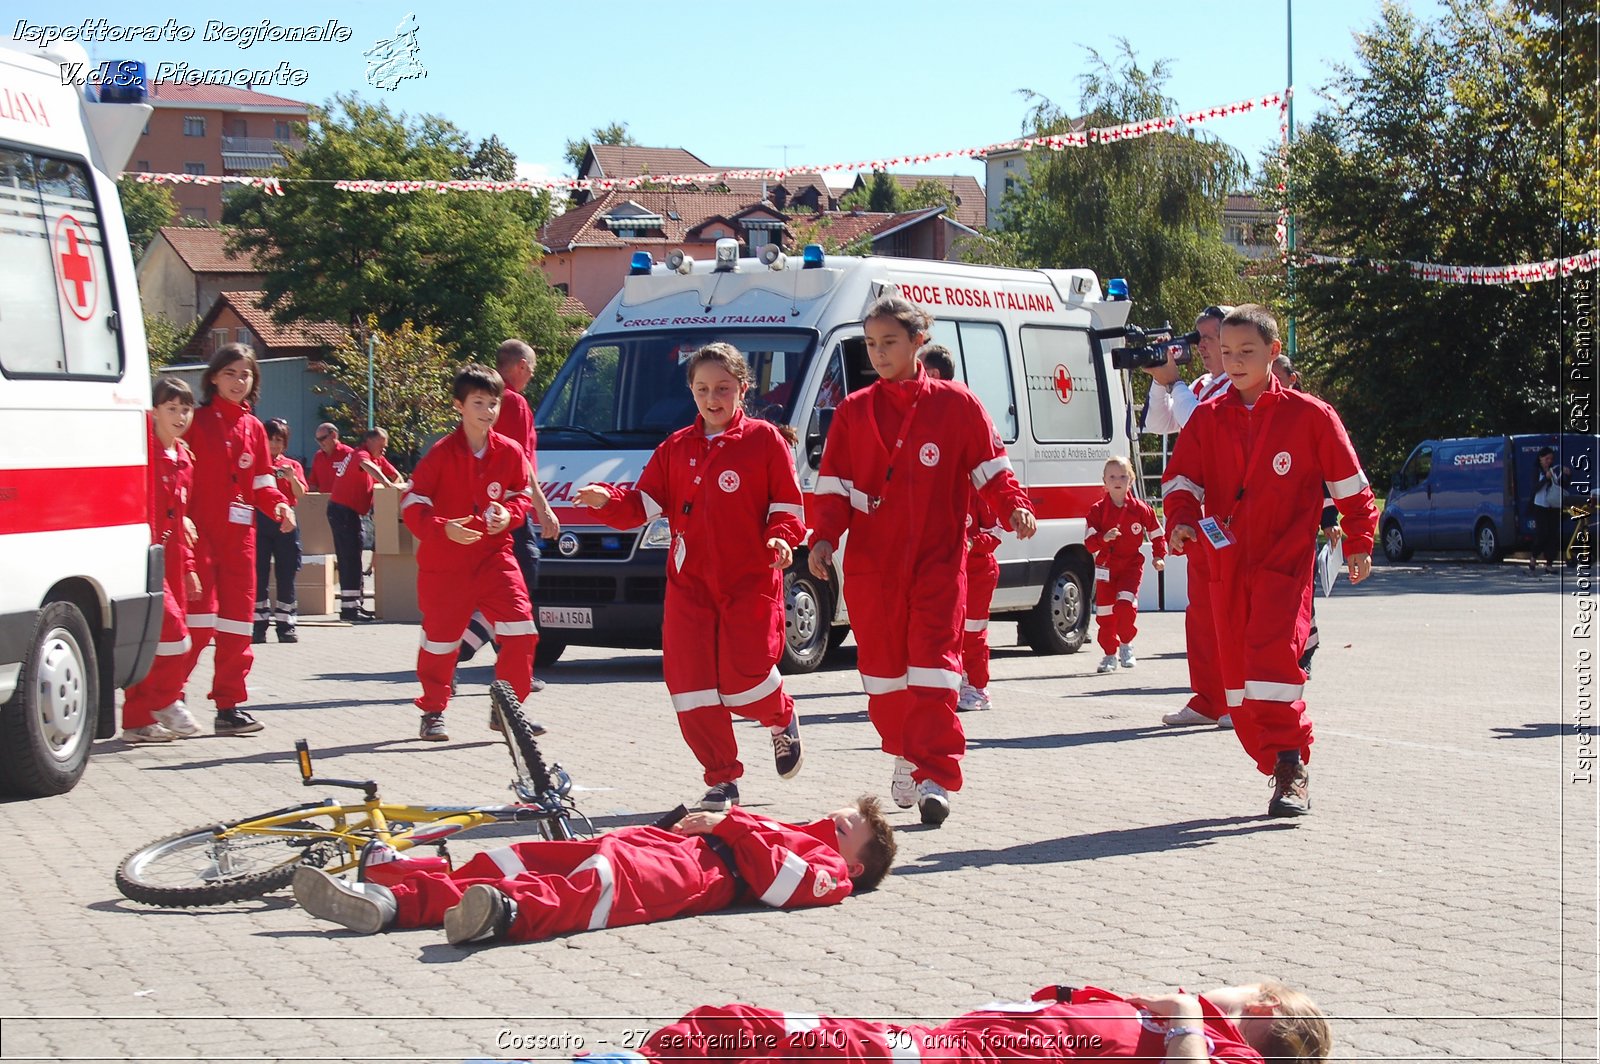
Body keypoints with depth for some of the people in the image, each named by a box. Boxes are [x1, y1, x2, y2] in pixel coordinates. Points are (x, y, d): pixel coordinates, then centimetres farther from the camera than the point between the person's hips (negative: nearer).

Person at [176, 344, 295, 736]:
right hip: (198, 531, -5)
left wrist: (278, 504, -5)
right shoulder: (197, 421, 0)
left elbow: (261, 484, 16)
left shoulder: (254, 429, 15)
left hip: (239, 534, 5)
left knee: (237, 619, 6)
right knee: (199, 618, -13)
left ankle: (229, 705, 13)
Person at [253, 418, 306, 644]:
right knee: (260, 574, -2)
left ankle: (285, 626, 5)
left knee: (286, 575, 1)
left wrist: (292, 478, -21)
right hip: (260, 521, -1)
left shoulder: (293, 465, 11)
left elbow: (301, 494, -3)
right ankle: (260, 625, 0)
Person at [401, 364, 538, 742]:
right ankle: (433, 712, 26)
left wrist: (509, 514, -10)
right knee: (440, 639, 8)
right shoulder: (441, 454, -11)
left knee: (521, 631, -9)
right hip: (445, 563, -2)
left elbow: (520, 495, 12)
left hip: (495, 557, 3)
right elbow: (412, 504, -11)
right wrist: (443, 528, -28)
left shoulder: (510, 452, -1)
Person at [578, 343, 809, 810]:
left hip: (750, 583, -4)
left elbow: (788, 505, 0)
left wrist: (782, 539, -19)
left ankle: (782, 719, 28)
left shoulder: (765, 440, 1)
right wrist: (606, 500, -11)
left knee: (744, 681, -9)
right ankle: (722, 779, 13)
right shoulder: (675, 448, 12)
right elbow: (645, 503, 7)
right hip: (688, 584, 4)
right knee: (691, 686, 0)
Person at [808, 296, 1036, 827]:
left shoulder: (955, 404, 2)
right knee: (884, 664, 8)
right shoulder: (854, 411, 8)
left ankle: (934, 777, -12)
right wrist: (824, 536, -9)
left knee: (933, 662, -10)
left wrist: (1016, 508, -15)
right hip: (871, 563, 3)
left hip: (938, 559, -3)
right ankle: (908, 756, 28)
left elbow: (991, 468, 3)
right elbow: (833, 486, 6)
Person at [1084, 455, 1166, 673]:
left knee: (1126, 603, -20)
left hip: (1131, 564, -1)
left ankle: (1126, 644, 2)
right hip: (1106, 566, 1)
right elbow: (1089, 543, -10)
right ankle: (1110, 653, 18)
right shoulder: (1097, 510, -4)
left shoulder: (1141, 509, -3)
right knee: (1104, 610, 3)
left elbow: (1157, 534, 9)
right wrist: (1104, 538, -29)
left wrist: (1159, 556, -3)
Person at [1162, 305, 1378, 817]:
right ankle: (1284, 772, 19)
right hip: (1226, 561, 5)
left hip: (1283, 562, -5)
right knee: (1237, 668, 6)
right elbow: (1181, 478, 8)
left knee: (1272, 655, -21)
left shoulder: (1309, 415, -2)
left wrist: (1358, 543, 5)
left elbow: (1349, 482, 5)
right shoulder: (1208, 419, 7)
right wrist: (1181, 522, -11)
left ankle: (1290, 765, -12)